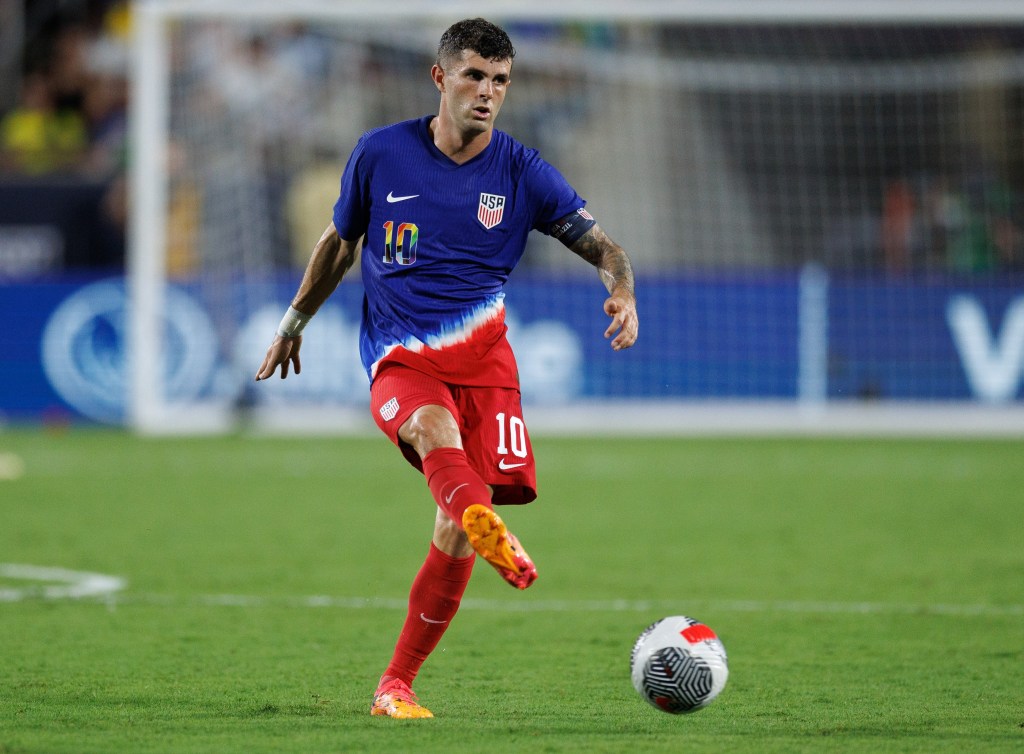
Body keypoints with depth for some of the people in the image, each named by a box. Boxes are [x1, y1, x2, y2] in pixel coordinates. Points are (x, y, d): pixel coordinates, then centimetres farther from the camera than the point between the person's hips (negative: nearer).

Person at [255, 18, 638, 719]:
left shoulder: (523, 172, 3)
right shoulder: (381, 153, 4)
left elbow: (602, 245, 1)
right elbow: (339, 243, 20)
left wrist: (623, 293, -22)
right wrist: (293, 324, 29)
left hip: (481, 352, 1)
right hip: (398, 359, -1)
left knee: (457, 527, -12)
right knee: (437, 428, -37)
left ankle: (396, 685, 4)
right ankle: (491, 532, -68)